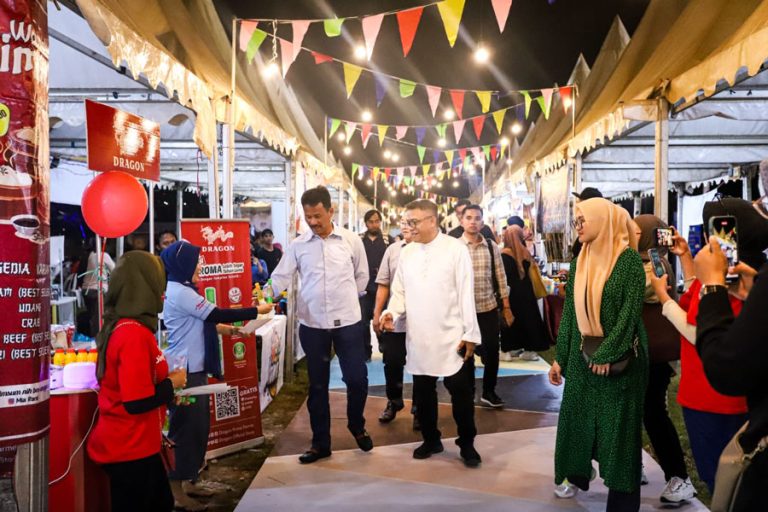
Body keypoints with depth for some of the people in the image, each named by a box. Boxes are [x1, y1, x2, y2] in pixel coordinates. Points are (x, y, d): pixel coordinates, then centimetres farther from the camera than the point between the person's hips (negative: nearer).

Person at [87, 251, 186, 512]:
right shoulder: (135, 334, -25)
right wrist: (173, 383, -12)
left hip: (131, 444, 9)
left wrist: (167, 387, 8)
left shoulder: (121, 328, 5)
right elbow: (138, 402, -27)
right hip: (130, 449, -9)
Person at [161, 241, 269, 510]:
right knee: (186, 427, -3)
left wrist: (226, 329, 14)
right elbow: (217, 314, -18)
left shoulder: (178, 290, 14)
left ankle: (188, 481, 26)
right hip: (185, 370, -10)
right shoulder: (181, 292, -18)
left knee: (198, 425, 15)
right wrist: (257, 310, -11)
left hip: (192, 367, 10)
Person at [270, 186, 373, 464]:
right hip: (312, 324, 1)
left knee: (357, 378, 4)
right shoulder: (298, 245, 0)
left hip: (348, 322, -1)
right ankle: (320, 442, 24)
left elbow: (362, 276, 9)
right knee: (317, 384, 10)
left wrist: (347, 301, 7)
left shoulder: (351, 240, -2)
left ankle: (357, 426, 33)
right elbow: (280, 278, -2)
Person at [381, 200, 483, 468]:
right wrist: (392, 312, -10)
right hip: (418, 338, 4)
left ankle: (466, 443, 23)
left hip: (452, 337, -4)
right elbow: (400, 291, 11)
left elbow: (466, 293, -7)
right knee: (422, 392, 14)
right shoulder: (406, 252, 7)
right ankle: (431, 439, 32)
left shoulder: (456, 249, -6)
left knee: (461, 392, 4)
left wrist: (470, 334, -9)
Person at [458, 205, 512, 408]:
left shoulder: (492, 247, 3)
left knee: (492, 350, 5)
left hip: (489, 307, 2)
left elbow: (500, 277, 6)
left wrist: (506, 307, 5)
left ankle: (489, 392, 23)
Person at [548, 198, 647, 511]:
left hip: (620, 356, -5)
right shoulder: (579, 262, 6)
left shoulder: (628, 260, -11)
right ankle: (576, 474, 34)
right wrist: (560, 357, 5)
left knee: (618, 423, 3)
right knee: (576, 415, 13)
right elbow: (569, 311, 7)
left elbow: (630, 310, -16)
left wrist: (608, 353, -19)